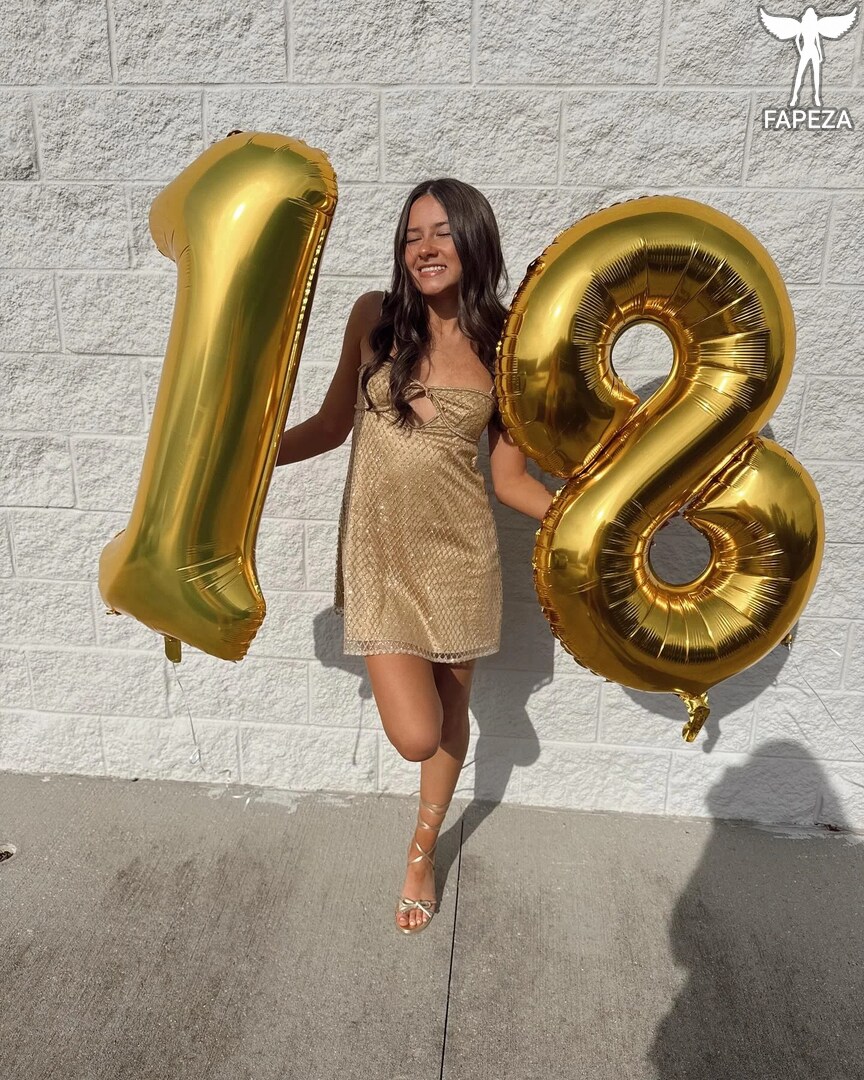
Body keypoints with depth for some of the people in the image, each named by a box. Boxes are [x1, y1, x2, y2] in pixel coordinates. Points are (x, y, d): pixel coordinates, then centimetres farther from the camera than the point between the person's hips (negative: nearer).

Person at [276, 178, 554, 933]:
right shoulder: (375, 317, -2)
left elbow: (510, 476, 0)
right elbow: (333, 424, 7)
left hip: (460, 553, 1)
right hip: (380, 554, -1)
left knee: (451, 713, 18)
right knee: (416, 736, -10)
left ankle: (423, 849, 46)